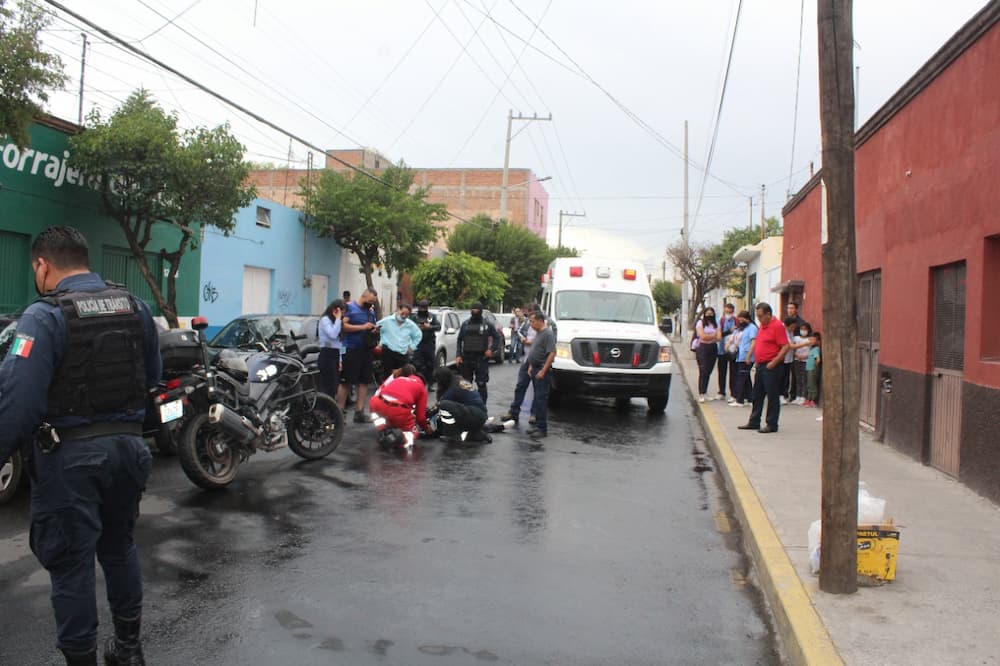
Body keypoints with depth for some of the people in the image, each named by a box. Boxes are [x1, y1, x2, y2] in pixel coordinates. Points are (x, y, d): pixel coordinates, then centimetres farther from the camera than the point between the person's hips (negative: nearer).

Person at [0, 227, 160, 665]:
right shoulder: (135, 307, 4)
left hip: (70, 457, -6)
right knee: (119, 547, 21)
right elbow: (152, 376, 11)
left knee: (70, 563, 6)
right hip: (127, 445, 6)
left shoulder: (46, 316, -14)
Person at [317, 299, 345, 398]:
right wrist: (338, 318, -14)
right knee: (328, 386, -12)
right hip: (327, 355, -9)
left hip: (335, 355, 9)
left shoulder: (335, 321, 19)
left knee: (335, 385, 9)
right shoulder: (325, 319, -7)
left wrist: (340, 359, 15)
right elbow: (333, 335, -23)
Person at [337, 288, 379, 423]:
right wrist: (362, 327, -19)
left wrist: (374, 331, 4)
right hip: (351, 350, -7)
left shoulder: (371, 311, 16)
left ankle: (359, 412, 14)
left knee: (364, 381, 7)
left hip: (366, 350, 7)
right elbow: (343, 325, -17)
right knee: (346, 382, -5)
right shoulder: (350, 307, -5)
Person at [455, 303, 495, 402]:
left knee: (481, 384, -3)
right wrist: (458, 355, 1)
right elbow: (459, 340, 10)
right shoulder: (465, 324, 8)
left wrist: (491, 349, -8)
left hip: (481, 358, -3)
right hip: (466, 358, 3)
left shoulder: (487, 324, 1)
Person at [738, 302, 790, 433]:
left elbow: (785, 347, -18)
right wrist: (756, 360, 16)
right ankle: (754, 422, 22)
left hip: (771, 366, -9)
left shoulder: (777, 326, -13)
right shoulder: (762, 325, 14)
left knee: (772, 396, -2)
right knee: (757, 395, 14)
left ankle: (772, 425, 5)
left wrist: (774, 362, -20)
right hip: (760, 365, 9)